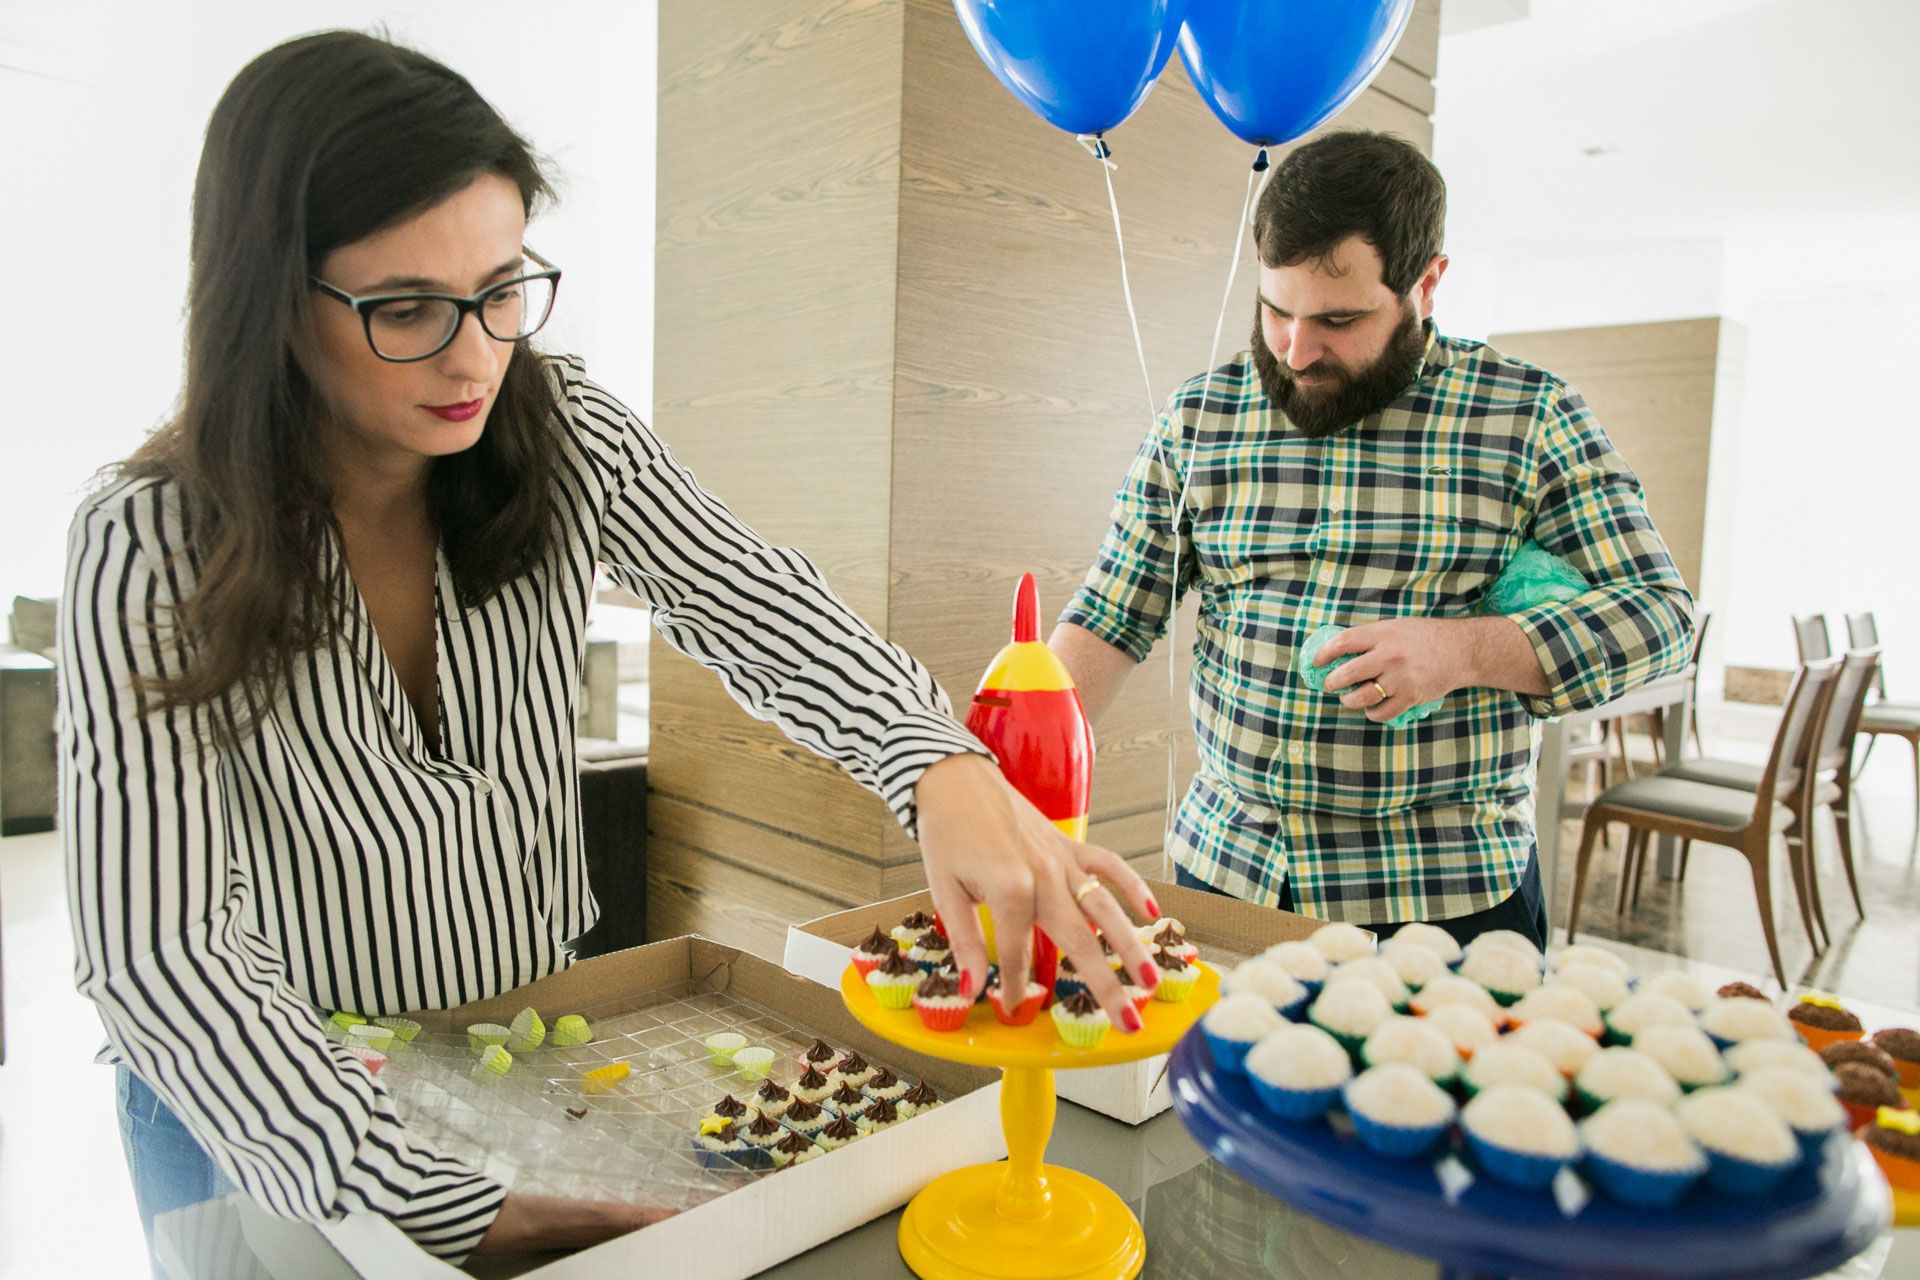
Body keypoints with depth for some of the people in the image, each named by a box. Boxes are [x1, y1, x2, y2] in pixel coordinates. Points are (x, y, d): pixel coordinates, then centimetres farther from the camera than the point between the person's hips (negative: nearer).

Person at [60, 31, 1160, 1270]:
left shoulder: (566, 436, -13)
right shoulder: (153, 545, -23)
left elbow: (755, 606, -22)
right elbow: (160, 951, -28)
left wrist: (943, 768, -43)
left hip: (544, 1040, 3)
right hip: (266, 1107, -2)